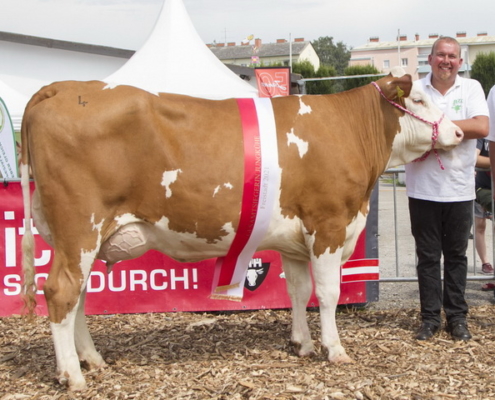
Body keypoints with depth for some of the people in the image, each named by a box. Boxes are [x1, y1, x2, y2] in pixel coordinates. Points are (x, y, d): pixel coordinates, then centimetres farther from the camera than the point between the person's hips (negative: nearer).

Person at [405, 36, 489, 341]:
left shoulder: (471, 88, 4)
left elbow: (482, 127, -11)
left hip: (459, 189, 0)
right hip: (423, 188, 0)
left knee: (456, 255, 8)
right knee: (428, 255, 7)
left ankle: (457, 317, 18)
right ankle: (431, 318, 16)